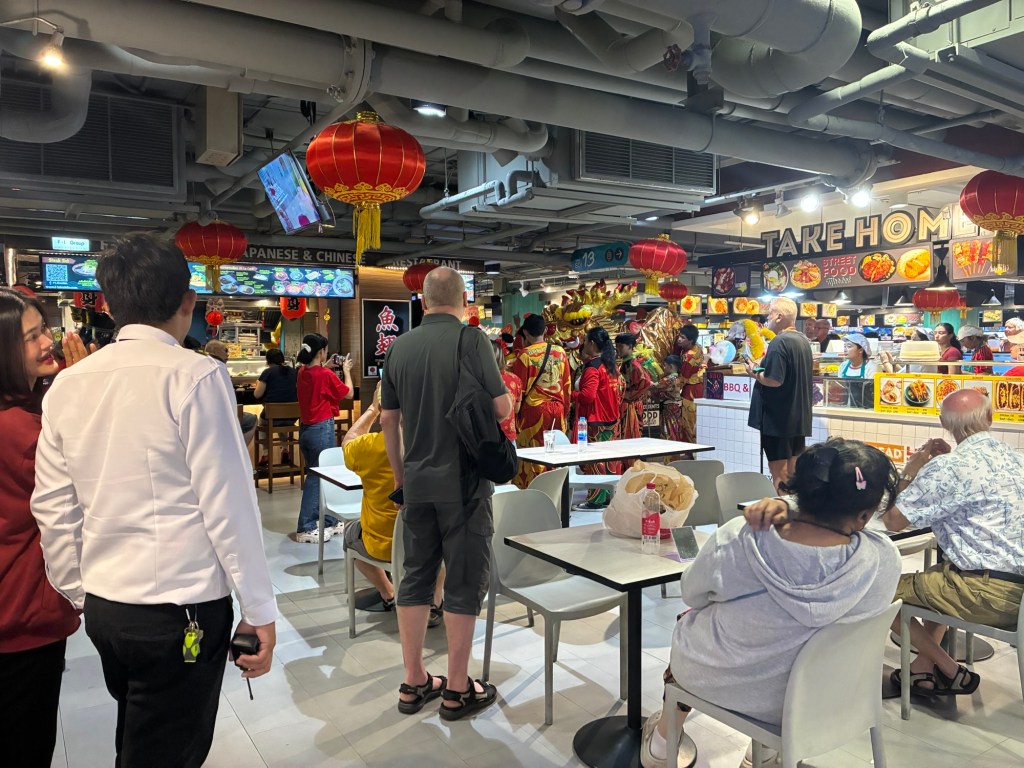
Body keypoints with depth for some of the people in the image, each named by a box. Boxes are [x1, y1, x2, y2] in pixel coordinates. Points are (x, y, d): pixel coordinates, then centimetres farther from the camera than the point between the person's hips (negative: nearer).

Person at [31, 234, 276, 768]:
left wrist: (79, 596, 19)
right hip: (182, 609, -6)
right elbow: (226, 503, -16)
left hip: (104, 607, 6)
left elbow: (53, 509, 7)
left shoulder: (67, 385, 3)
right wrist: (259, 611, -8)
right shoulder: (194, 375, -15)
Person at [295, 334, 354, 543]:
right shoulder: (326, 375, -17)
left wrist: (325, 368, 17)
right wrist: (346, 370, 7)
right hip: (322, 429, -8)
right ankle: (306, 529, 4)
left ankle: (329, 522, 26)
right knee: (318, 478, 1)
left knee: (317, 476, 16)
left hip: (305, 428, 8)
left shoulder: (302, 373, 4)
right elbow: (348, 393, -4)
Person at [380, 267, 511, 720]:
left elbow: (388, 419, 10)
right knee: (464, 582, 5)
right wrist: (508, 395, 11)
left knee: (416, 577, 14)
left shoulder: (400, 347, 5)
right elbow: (502, 409, -12)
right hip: (463, 481, -5)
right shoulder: (471, 340, -12)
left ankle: (414, 683, 23)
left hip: (417, 481, 5)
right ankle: (457, 690, 15)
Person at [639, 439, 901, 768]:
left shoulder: (736, 538, -30)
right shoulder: (885, 562, -27)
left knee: (688, 618, 33)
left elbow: (691, 595, -8)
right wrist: (789, 513, -13)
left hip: (710, 680, -1)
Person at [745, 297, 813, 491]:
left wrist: (754, 373, -8)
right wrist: (762, 369, 17)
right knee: (793, 468, 14)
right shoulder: (803, 341, 12)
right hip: (799, 417, 9)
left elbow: (774, 380, -25)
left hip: (777, 418, -9)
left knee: (778, 468, -2)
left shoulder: (779, 342, -18)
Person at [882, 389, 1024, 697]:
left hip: (990, 595, -9)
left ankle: (952, 672, 14)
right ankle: (924, 666, 29)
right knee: (939, 573, 33)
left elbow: (892, 521, -10)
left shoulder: (948, 467, -16)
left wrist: (909, 473, 3)